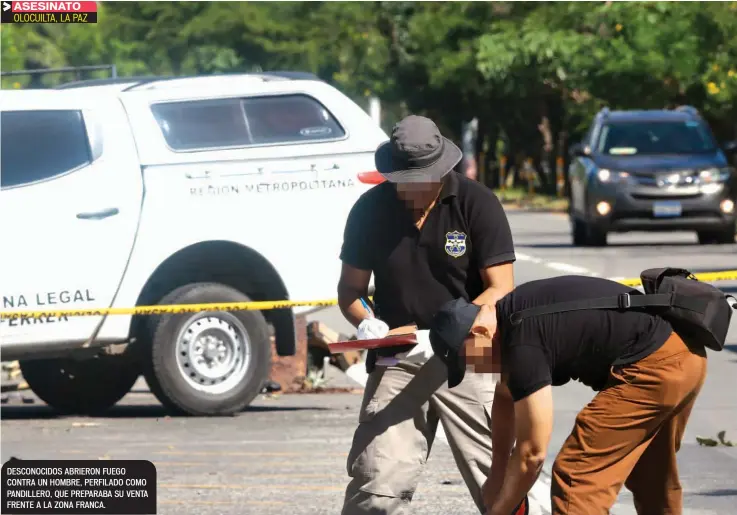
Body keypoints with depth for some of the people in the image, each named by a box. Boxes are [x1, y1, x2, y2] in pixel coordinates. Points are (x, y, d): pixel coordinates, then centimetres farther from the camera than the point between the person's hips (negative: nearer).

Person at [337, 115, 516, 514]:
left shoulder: (477, 204, -3)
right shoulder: (371, 208, 4)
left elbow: (501, 290, -7)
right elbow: (350, 289, 12)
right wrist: (367, 324, -12)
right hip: (395, 362, 2)